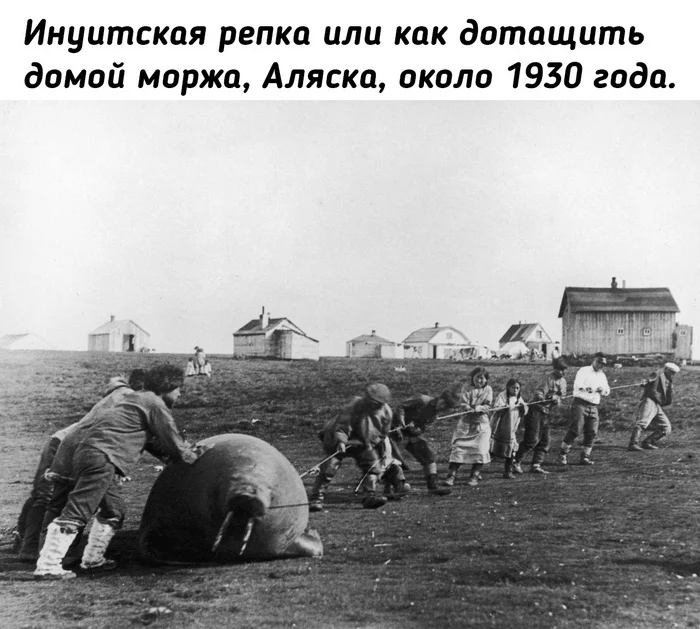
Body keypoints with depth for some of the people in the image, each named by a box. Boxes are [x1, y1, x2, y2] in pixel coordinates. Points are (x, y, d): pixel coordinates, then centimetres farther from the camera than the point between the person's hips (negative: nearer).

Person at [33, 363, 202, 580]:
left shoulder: (136, 399, 29)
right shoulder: (155, 404, -1)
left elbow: (155, 439, 38)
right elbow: (172, 443, 2)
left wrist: (185, 449, 36)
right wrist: (192, 457, 20)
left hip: (85, 454, 10)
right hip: (101, 459, -10)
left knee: (113, 511, 20)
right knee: (76, 513, -14)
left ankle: (92, 560, 26)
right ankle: (47, 566, -17)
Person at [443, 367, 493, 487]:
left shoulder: (488, 389, 5)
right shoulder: (466, 388, 2)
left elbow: (488, 406, -5)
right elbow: (463, 403, -9)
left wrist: (479, 408, -25)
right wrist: (472, 409, -26)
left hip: (482, 424, 1)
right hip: (466, 423, -1)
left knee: (480, 450, -8)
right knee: (458, 447, -8)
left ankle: (475, 476, 7)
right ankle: (451, 475, -6)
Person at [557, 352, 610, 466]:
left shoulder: (602, 375, 20)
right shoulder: (584, 371, -1)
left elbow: (607, 391, 18)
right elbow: (577, 385, -16)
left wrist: (603, 390, -5)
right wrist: (586, 389, -35)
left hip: (593, 407, 6)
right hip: (581, 404, -6)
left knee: (592, 433, 0)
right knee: (575, 429, -12)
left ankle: (585, 457, 10)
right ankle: (563, 453, 0)